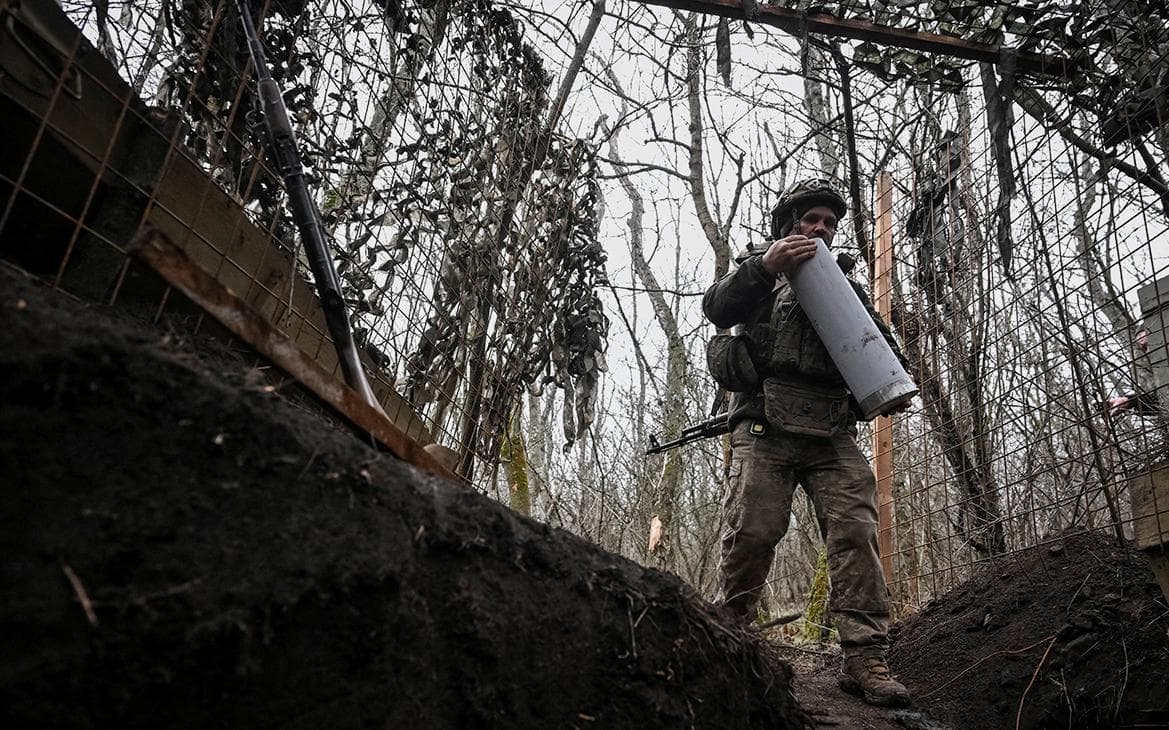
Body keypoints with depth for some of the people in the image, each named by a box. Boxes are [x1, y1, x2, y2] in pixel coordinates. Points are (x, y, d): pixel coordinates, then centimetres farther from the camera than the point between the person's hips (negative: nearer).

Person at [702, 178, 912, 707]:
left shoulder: (845, 286, 28)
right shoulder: (759, 270, 18)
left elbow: (885, 349, 26)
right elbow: (717, 308, -2)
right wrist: (765, 267, -17)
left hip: (832, 434, 4)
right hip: (765, 427, -3)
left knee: (856, 533, -10)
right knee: (752, 532, -11)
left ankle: (864, 659, -10)